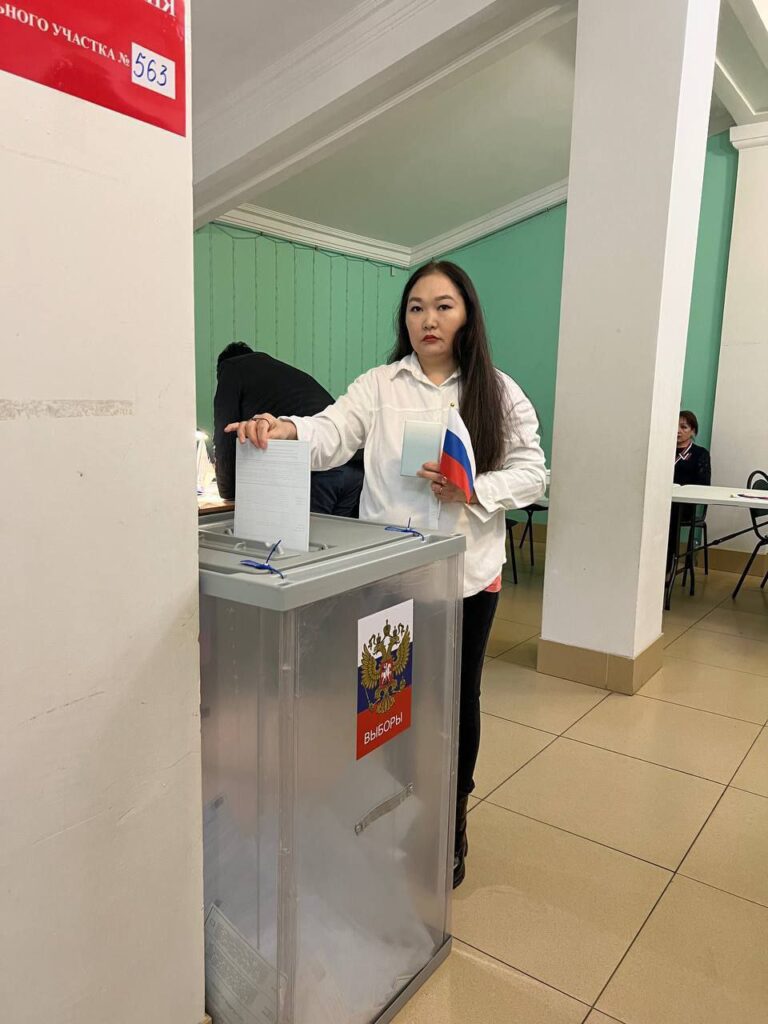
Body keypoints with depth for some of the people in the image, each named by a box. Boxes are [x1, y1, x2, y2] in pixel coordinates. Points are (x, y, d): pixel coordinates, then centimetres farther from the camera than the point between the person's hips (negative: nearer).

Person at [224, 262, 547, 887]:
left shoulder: (499, 391, 4)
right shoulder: (380, 385, 3)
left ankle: (453, 820, 38)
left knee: (458, 698, 14)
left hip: (469, 571, 1)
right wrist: (286, 430, -34)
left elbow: (531, 473, 1)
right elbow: (333, 434, -13)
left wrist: (473, 491, -16)